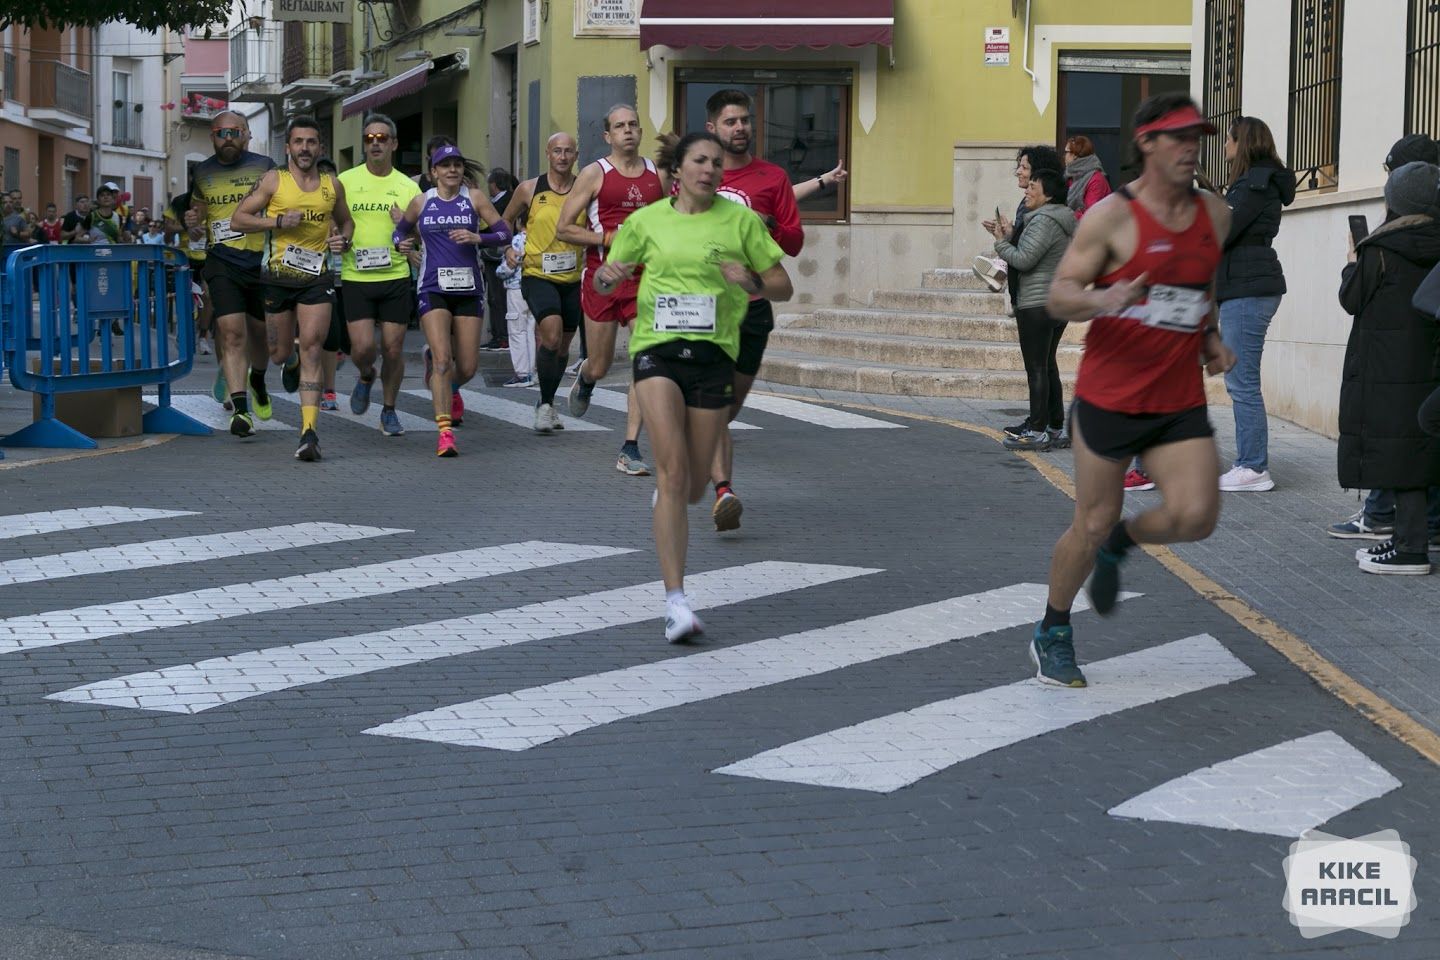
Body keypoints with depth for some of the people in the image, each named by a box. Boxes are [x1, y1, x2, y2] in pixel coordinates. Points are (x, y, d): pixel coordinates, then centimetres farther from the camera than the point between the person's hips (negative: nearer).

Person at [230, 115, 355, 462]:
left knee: (311, 351, -11)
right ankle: (290, 358, 51)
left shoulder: (332, 185, 8)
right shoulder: (273, 180, -1)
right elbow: (238, 219, -2)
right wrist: (278, 221, -15)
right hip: (278, 277, 0)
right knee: (280, 355, 10)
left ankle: (308, 431, -15)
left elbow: (345, 220, 25)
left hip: (317, 279, 0)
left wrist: (344, 239, 2)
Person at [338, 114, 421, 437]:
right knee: (363, 347, -10)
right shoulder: (345, 181, 3)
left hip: (396, 277, 1)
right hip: (355, 277, -1)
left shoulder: (408, 187, 5)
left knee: (393, 349, 3)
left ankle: (389, 410, 22)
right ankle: (365, 377, 26)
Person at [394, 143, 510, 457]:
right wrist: (401, 243, 0)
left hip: (469, 289, 1)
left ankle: (449, 386, 39)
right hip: (434, 289, -1)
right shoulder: (421, 202, 6)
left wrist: (477, 237, -15)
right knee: (442, 359, -17)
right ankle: (445, 432, -15)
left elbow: (504, 234, 2)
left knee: (468, 367, 2)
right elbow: (400, 230, 22)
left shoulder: (474, 198, 4)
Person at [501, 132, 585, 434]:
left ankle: (547, 404, 35)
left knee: (563, 344, 14)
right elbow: (507, 220, 13)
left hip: (572, 277, 3)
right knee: (552, 334, -23)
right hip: (538, 275, -3)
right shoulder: (529, 189, -3)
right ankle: (545, 404, -8)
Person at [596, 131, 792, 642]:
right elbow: (606, 282, 16)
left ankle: (664, 498, 48)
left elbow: (783, 287, 8)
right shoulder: (647, 220, 7)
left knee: (692, 487, 7)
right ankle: (676, 600, -17)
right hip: (657, 348, -1)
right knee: (673, 468, -18)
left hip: (713, 352, 1)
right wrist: (608, 275, -8)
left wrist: (752, 281, -14)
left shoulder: (740, 220, 6)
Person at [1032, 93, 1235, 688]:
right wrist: (1102, 300, -30)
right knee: (1093, 523, 2)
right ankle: (1052, 634, 26)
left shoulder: (1214, 214, 8)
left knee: (1195, 517, -14)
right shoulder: (1112, 216, -9)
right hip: (1108, 396, -4)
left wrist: (1210, 337, 11)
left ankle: (1119, 545, 20)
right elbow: (1059, 297, -10)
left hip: (1181, 403, 4)